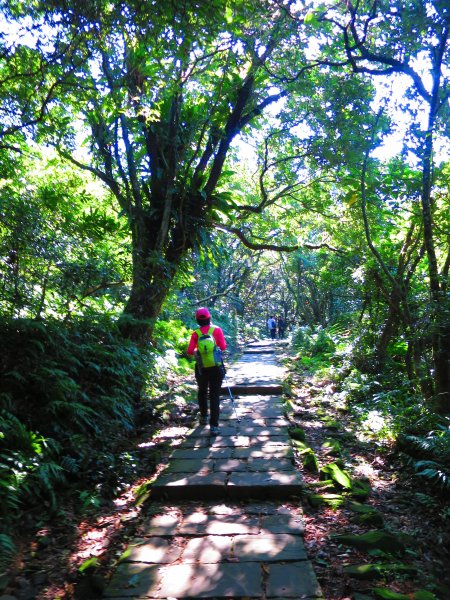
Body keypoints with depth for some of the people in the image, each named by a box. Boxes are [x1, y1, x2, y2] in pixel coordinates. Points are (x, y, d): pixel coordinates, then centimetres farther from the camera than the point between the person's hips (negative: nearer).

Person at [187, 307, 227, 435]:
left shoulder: (196, 333, -2)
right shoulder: (217, 330, -4)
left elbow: (190, 351, -8)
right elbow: (223, 347, -7)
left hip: (201, 368, 1)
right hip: (216, 368, -1)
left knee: (202, 392, 24)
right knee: (215, 396, 0)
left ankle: (204, 417, 34)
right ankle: (214, 425, -8)